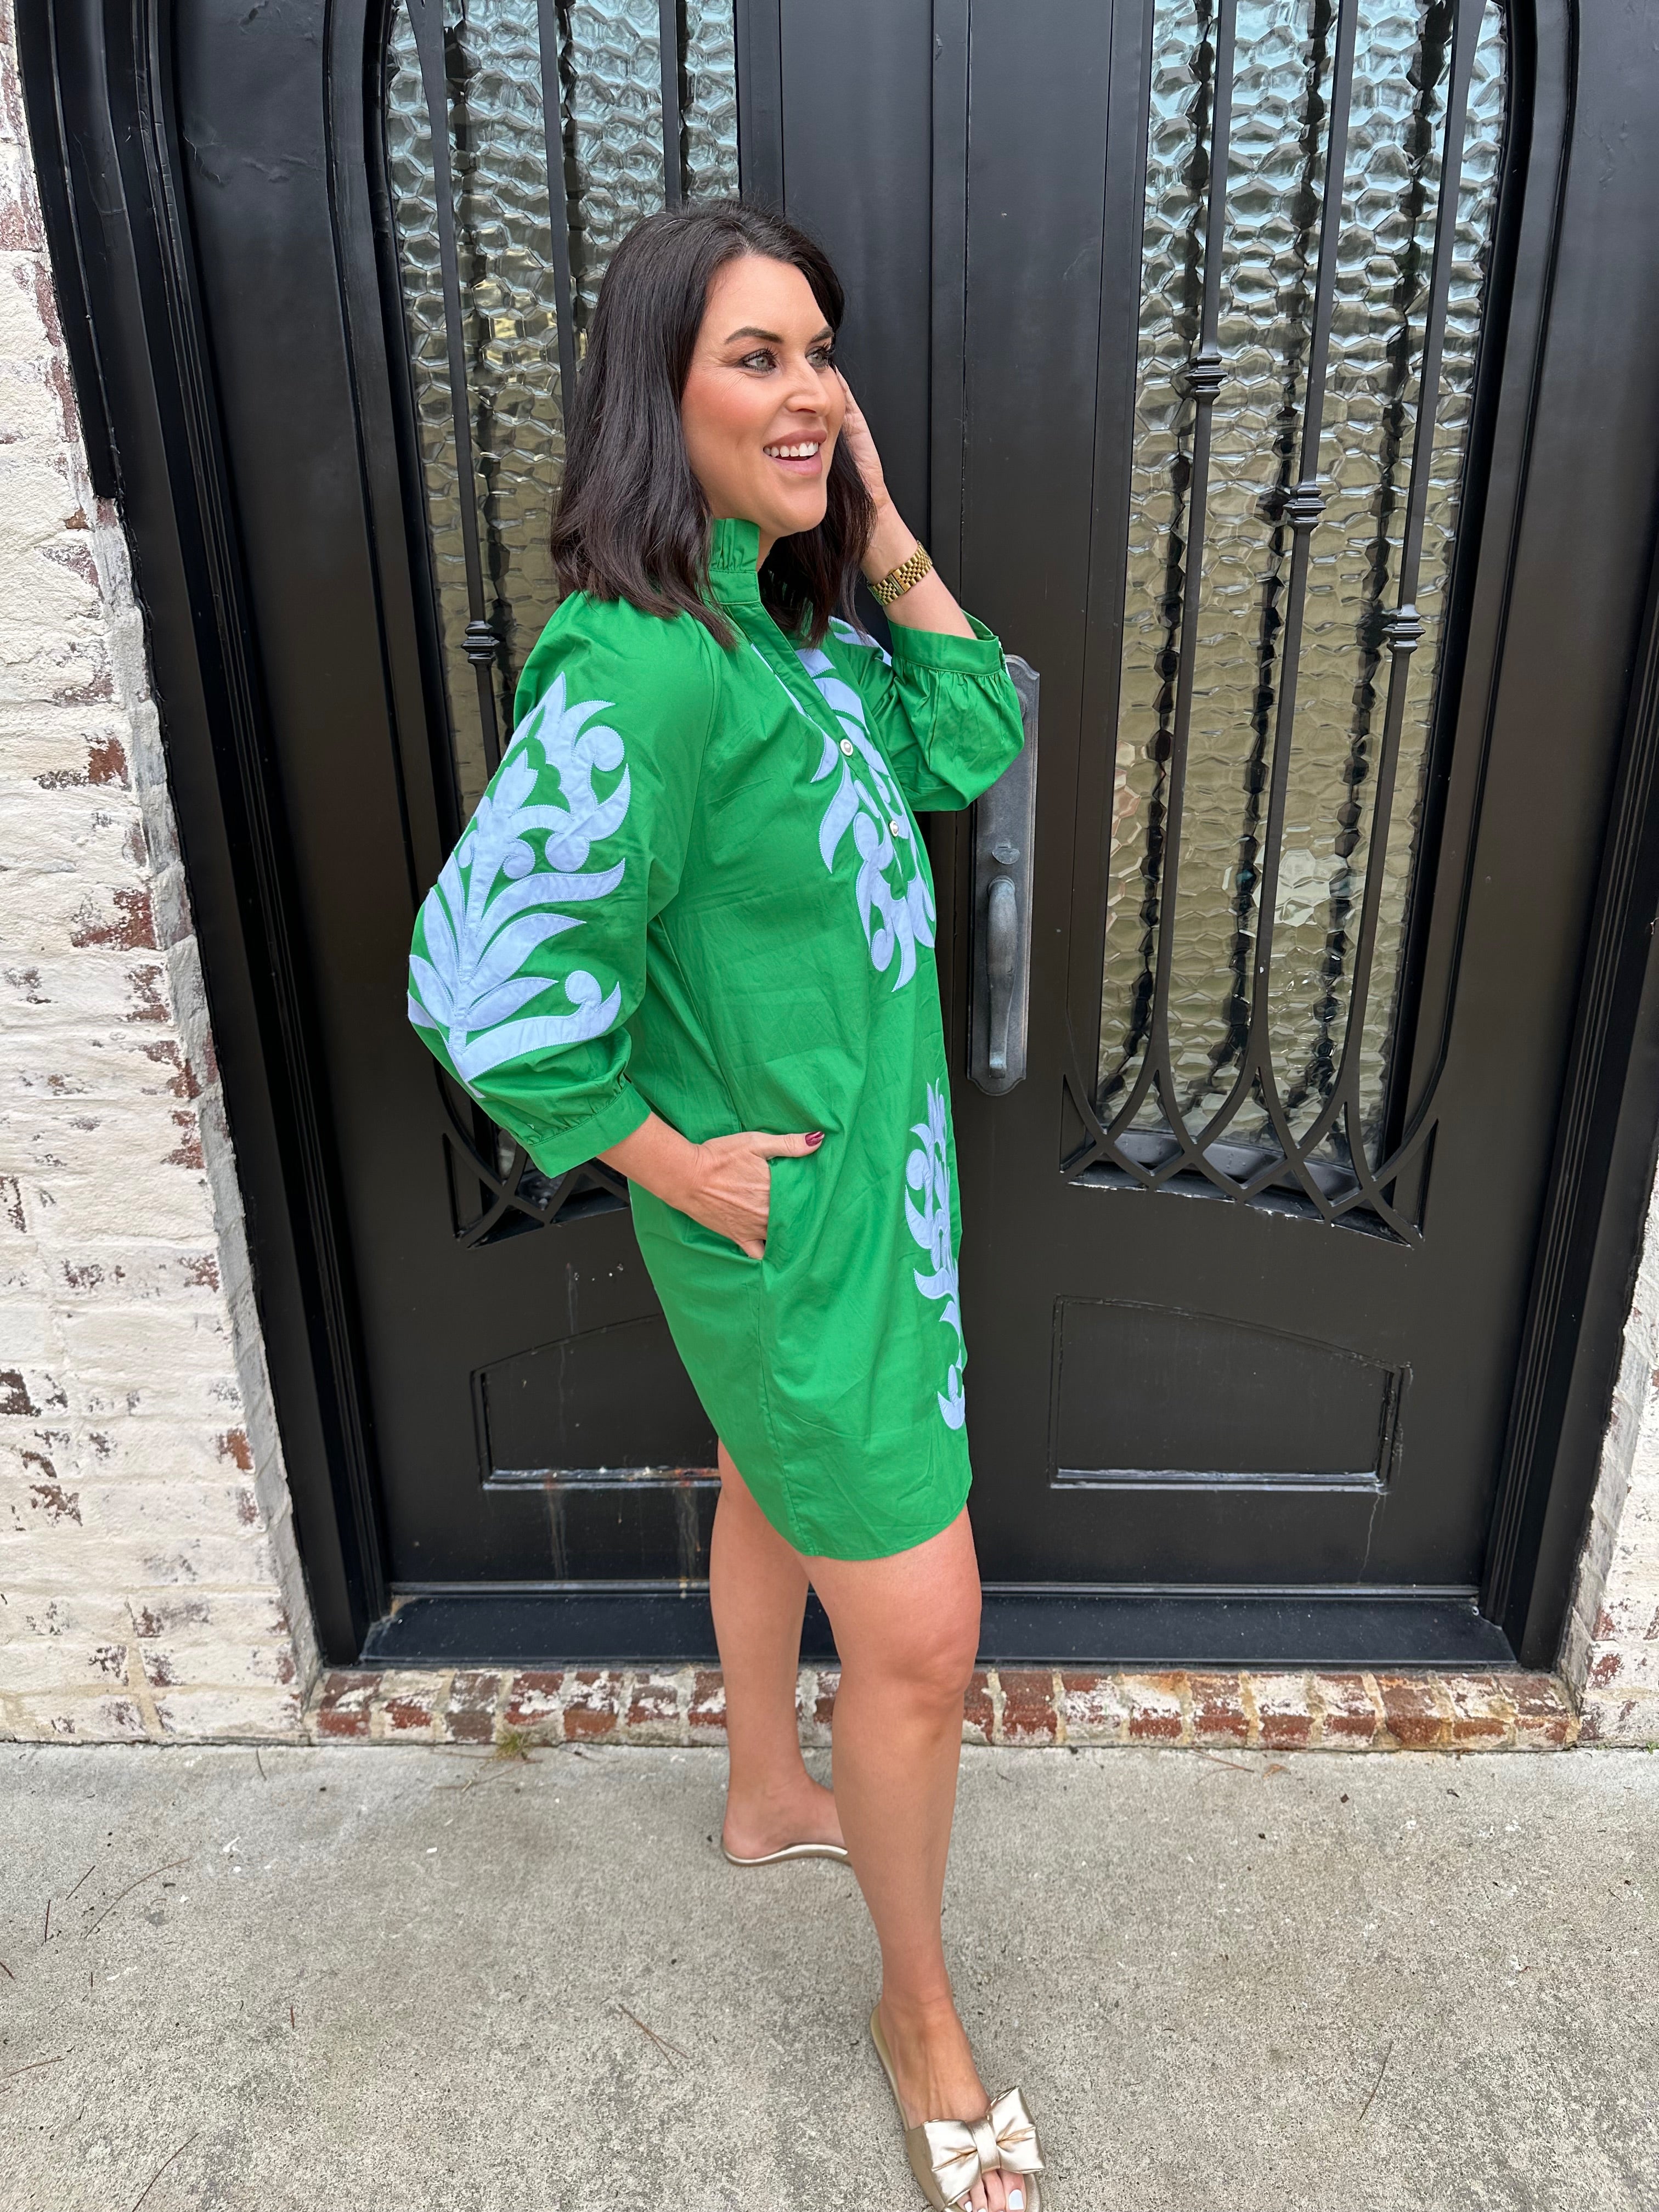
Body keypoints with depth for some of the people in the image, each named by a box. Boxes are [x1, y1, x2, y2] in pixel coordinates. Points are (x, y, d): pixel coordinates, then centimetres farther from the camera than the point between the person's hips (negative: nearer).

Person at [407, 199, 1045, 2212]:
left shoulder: (794, 621, 3)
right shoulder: (639, 667, -26)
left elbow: (966, 750, 8)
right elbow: (489, 972, -27)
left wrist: (884, 537, -1)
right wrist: (678, 1165, -18)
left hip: (871, 1164, 9)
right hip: (792, 1210, -9)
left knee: (776, 1483, 27)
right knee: (920, 1639, 4)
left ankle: (769, 1795, 55)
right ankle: (920, 2010, 33)